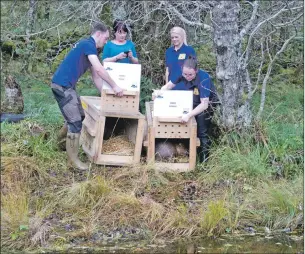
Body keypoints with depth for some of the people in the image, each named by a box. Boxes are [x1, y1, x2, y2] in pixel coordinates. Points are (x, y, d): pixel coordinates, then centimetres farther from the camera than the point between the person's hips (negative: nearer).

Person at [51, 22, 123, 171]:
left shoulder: (90, 49, 18)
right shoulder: (88, 44, -13)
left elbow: (95, 76, 21)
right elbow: (99, 70, -20)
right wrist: (114, 86, -13)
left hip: (67, 86, 10)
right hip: (62, 85, -10)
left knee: (79, 116, 19)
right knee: (75, 121, -7)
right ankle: (73, 159, 2)